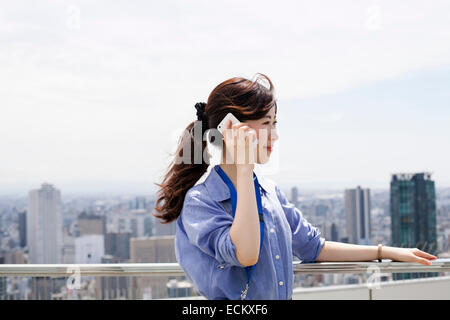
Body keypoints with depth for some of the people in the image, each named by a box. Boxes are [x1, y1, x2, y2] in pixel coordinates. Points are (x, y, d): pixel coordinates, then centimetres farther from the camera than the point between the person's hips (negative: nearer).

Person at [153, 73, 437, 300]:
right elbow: (245, 253, -25)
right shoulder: (199, 201, -10)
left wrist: (389, 252, 15)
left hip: (284, 296, 5)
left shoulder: (270, 191, 11)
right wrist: (244, 169, -21)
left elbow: (313, 247, 19)